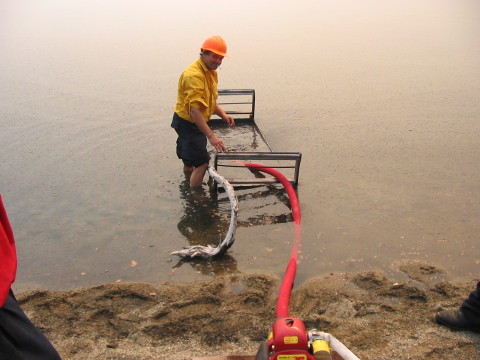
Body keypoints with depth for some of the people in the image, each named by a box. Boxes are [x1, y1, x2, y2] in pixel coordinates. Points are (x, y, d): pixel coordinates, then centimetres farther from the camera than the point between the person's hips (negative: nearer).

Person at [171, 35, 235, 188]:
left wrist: (223, 115, -1)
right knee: (202, 162, -12)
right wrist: (211, 136, -39)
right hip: (187, 123, -10)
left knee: (190, 161, 23)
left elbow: (210, 101, 18)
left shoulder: (211, 72, 7)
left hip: (195, 122, 10)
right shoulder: (194, 75, -27)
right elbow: (194, 109, -34)